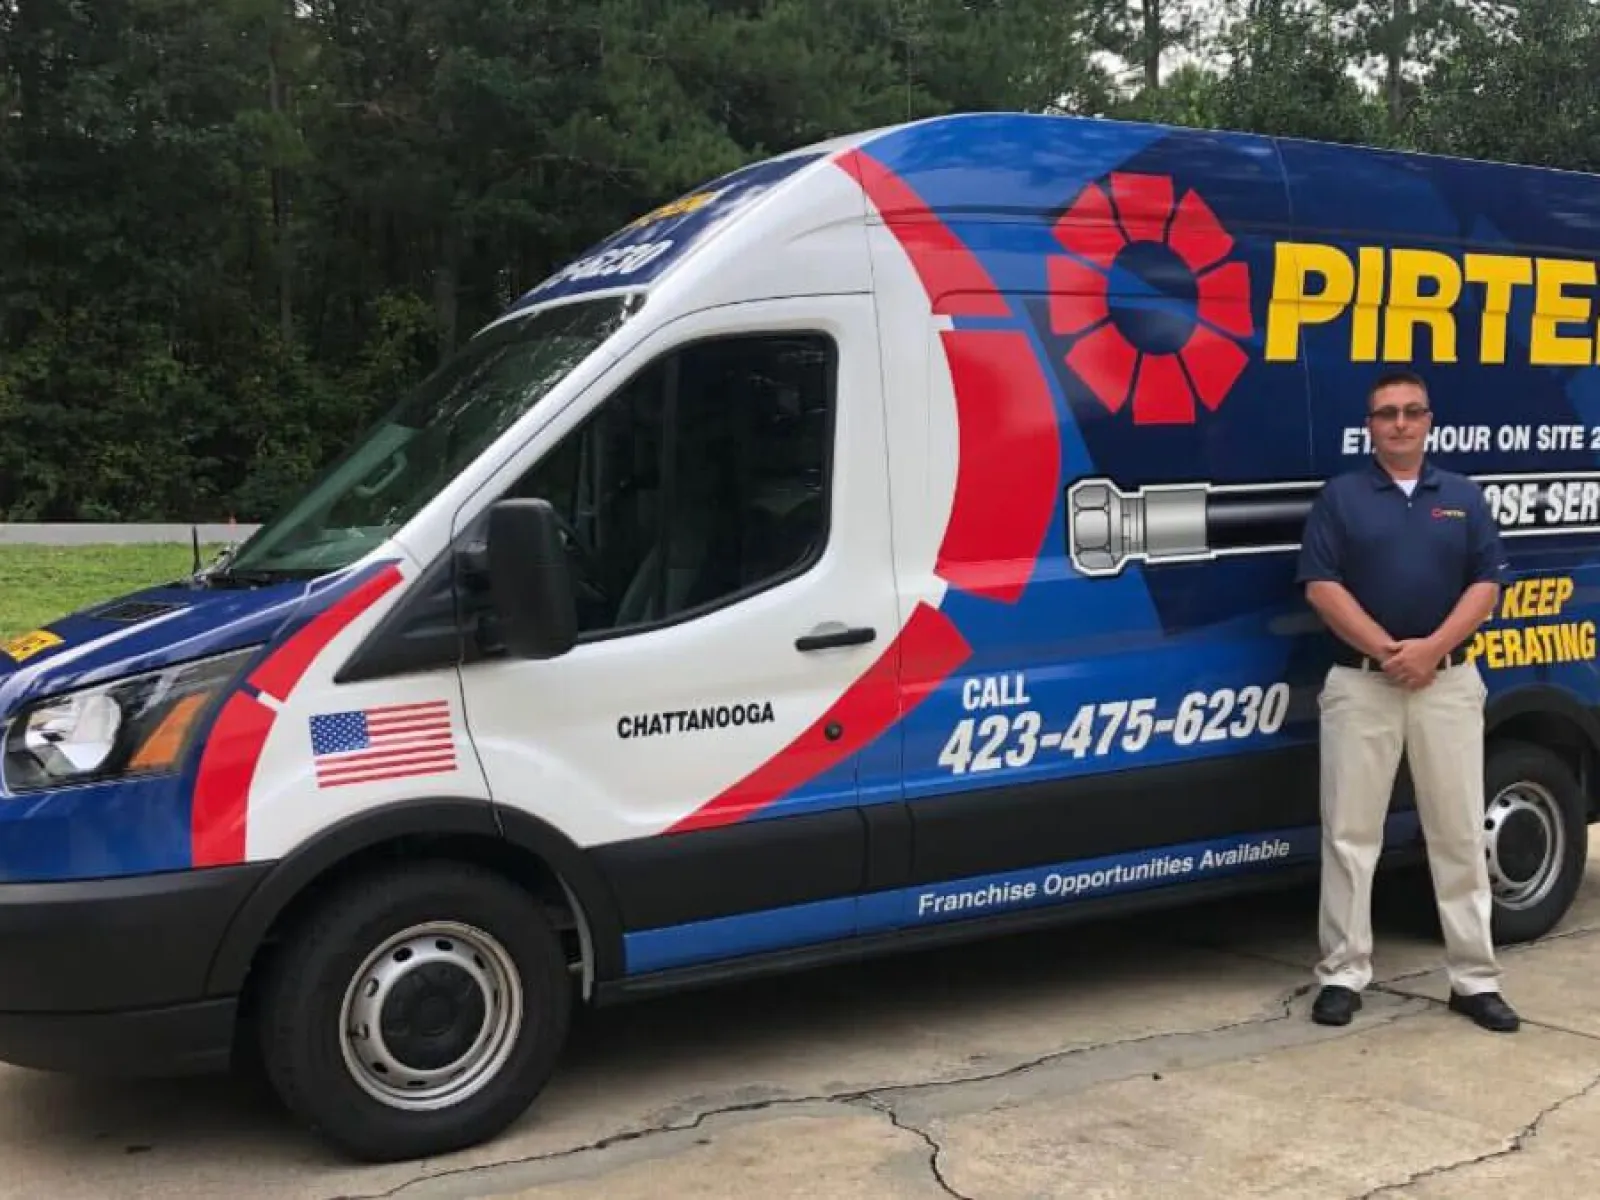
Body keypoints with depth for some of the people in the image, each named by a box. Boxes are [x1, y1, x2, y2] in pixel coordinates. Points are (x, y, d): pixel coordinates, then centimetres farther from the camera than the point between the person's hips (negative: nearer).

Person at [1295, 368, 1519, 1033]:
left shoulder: (1463, 496, 9)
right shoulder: (1340, 496, 2)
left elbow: (1487, 584, 2)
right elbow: (1321, 586, -6)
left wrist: (1431, 647, -13)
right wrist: (1386, 649, -15)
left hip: (1449, 682, 2)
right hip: (1360, 683, -2)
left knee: (1459, 833, 5)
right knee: (1350, 833, 1)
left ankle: (1474, 978, 13)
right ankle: (1343, 973, 9)